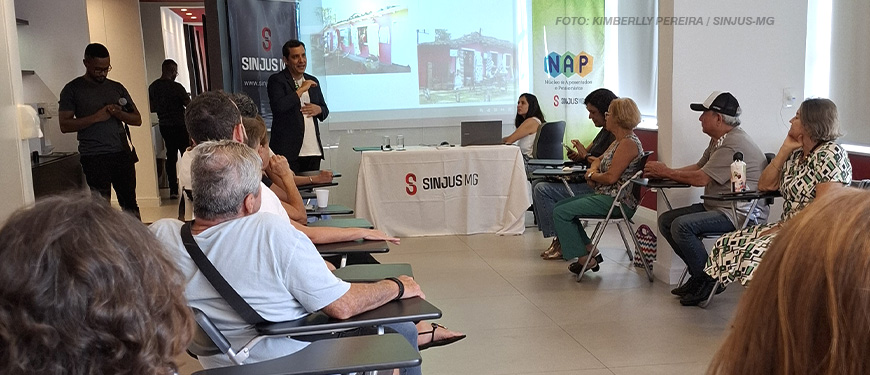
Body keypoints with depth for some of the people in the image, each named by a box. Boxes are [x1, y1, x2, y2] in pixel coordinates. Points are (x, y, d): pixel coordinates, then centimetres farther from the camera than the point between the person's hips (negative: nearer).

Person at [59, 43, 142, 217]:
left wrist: (119, 114, -8)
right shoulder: (72, 89, 3)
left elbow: (137, 119, 13)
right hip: (94, 158, -3)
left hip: (122, 153, 4)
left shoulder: (117, 88, 14)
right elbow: (65, 125, -5)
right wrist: (96, 117, -14)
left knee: (130, 203, 8)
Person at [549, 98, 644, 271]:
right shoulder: (619, 140, 16)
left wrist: (591, 175, -4)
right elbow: (599, 159, 24)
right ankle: (591, 251, 8)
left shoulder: (629, 143, -17)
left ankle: (585, 260, -6)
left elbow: (611, 177, -23)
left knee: (561, 213, -14)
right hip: (605, 195, 11)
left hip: (618, 201, -11)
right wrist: (593, 171, 1)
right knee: (559, 207, 11)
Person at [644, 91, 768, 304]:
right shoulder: (718, 140, 14)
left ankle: (709, 280, -8)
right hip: (717, 207, 11)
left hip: (742, 213, -11)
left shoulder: (734, 144, -20)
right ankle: (699, 275, 9)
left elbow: (701, 178, -21)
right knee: (666, 221, 4)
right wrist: (663, 172, 5)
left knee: (682, 226, -27)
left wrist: (666, 172, -7)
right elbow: (698, 167, 18)